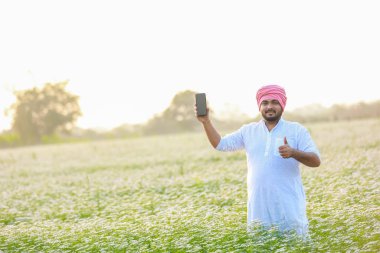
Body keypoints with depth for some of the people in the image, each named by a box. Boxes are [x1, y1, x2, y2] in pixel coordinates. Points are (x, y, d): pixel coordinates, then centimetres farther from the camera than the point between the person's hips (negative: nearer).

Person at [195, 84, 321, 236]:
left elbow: (316, 161, -5)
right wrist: (206, 121, 0)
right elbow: (220, 144, 13)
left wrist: (293, 153, -24)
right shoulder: (248, 131, 12)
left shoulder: (296, 130, 2)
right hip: (258, 208, 3)